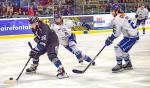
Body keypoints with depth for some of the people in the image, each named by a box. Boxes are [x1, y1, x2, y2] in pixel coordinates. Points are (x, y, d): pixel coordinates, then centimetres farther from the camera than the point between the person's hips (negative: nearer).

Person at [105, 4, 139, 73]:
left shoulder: (117, 19, -17)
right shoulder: (123, 16, 13)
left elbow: (116, 33, -17)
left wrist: (110, 39, -8)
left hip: (131, 37, -10)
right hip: (134, 34, 10)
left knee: (118, 48, -9)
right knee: (123, 49, 22)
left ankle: (119, 66, -1)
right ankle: (128, 64, 31)